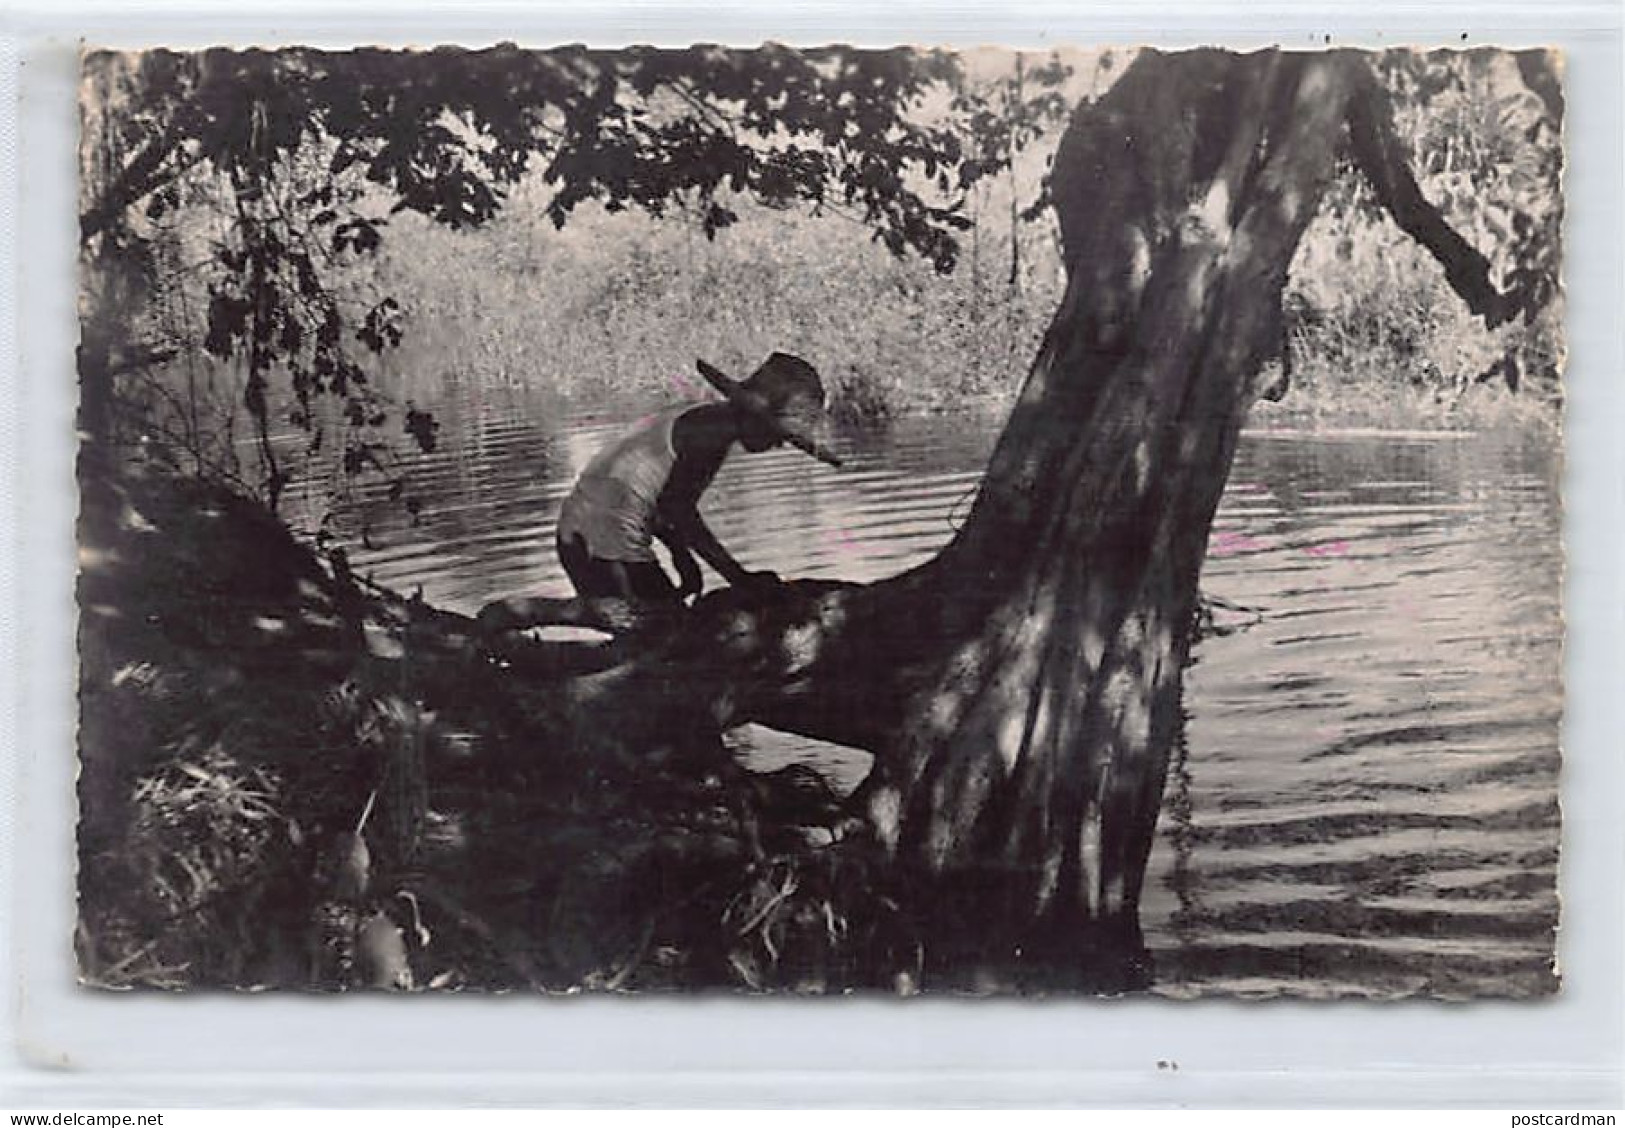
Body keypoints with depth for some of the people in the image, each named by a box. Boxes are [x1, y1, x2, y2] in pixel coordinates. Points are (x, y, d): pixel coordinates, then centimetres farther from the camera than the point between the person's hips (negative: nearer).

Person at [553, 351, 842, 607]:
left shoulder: (704, 417, 15)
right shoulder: (717, 429, -15)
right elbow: (676, 505, -22)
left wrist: (684, 558, 13)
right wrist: (738, 576, -20)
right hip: (608, 542, -10)